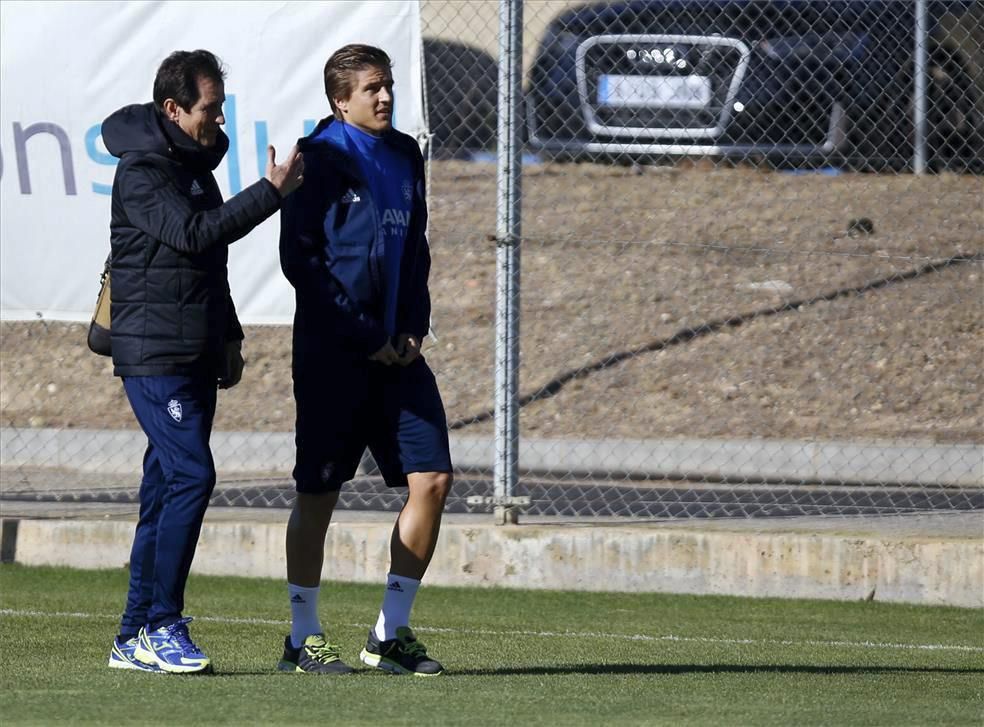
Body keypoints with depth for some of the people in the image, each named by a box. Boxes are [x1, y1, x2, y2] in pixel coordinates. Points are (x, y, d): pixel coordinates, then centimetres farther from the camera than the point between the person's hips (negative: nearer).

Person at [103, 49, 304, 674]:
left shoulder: (195, 164, 18)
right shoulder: (142, 171, -11)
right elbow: (193, 234, -25)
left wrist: (228, 337, 21)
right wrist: (271, 193, -22)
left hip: (194, 356, 9)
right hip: (154, 354, -9)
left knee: (167, 487, 7)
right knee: (191, 476, -16)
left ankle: (137, 638, 9)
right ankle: (160, 626, -13)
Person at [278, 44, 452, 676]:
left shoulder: (404, 156, 13)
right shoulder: (321, 158, -7)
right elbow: (300, 257, -11)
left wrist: (414, 327, 5)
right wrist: (364, 337, -13)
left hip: (396, 351, 6)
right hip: (331, 354, -6)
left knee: (433, 480, -1)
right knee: (319, 493, -1)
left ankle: (391, 632, 9)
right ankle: (304, 637, 10)